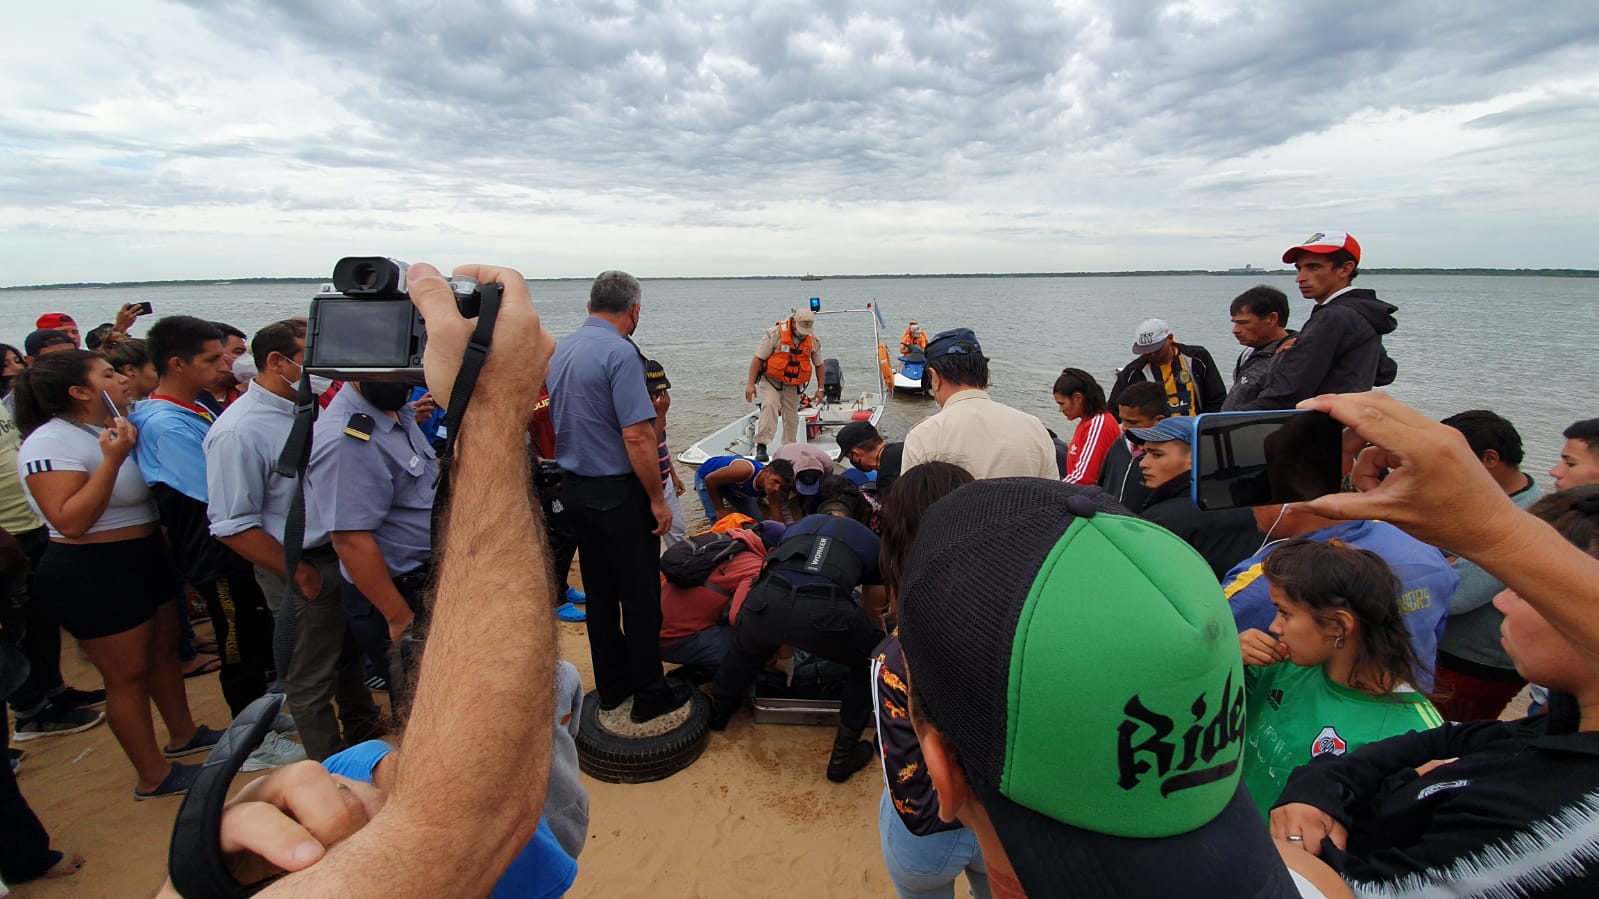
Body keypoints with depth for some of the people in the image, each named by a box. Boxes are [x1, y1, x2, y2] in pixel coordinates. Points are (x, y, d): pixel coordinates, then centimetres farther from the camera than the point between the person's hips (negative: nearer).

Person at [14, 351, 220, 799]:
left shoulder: (112, 428, 7)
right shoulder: (51, 444, -19)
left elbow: (147, 491, 20)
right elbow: (70, 522, -27)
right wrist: (112, 460, -30)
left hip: (146, 559, 9)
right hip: (93, 576, -9)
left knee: (164, 652, 21)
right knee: (128, 675, 3)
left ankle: (183, 734, 40)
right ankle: (153, 776, 18)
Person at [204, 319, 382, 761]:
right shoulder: (239, 432, -23)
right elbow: (233, 527, -22)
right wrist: (300, 574, -18)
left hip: (342, 555, 8)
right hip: (304, 568, -8)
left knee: (351, 652, 27)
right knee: (312, 680, 12)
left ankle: (362, 724, 49)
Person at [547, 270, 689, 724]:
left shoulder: (561, 349, 8)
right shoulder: (620, 353, -18)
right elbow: (636, 436, -23)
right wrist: (657, 499, -15)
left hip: (574, 489, 8)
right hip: (618, 494, -8)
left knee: (599, 592, 17)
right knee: (641, 596, 5)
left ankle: (612, 684, 30)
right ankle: (648, 694, 17)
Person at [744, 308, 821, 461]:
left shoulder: (813, 340, -1)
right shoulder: (775, 333, -15)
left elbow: (818, 365, 12)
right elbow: (758, 359, -14)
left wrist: (820, 389, 10)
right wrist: (750, 384, -18)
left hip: (793, 386, 4)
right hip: (770, 381, -4)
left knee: (792, 417, 8)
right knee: (769, 406, -26)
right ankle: (761, 446, -27)